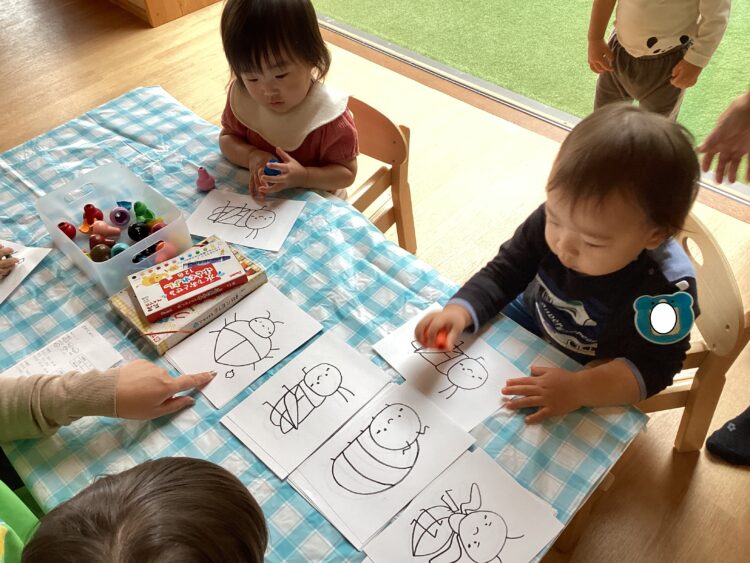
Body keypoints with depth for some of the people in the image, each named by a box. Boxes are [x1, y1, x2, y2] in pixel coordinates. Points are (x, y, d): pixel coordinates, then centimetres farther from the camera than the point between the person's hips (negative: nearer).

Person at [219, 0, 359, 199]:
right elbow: (227, 138, 2)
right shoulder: (241, 95, -11)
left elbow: (347, 173, -15)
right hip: (258, 197, 3)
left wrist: (303, 176, -31)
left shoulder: (329, 116, -24)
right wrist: (251, 156, -19)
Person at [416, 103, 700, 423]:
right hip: (533, 319, 4)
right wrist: (460, 311, -34)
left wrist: (579, 389, -44)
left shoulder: (667, 288, -34)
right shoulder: (555, 218, -25)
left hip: (597, 377, -3)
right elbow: (504, 273, -15)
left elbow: (652, 367, -28)